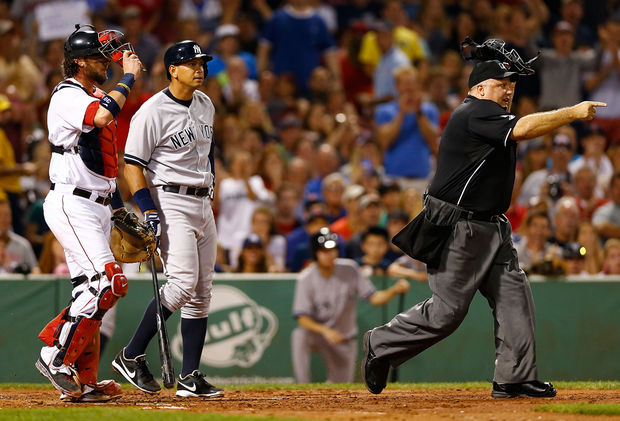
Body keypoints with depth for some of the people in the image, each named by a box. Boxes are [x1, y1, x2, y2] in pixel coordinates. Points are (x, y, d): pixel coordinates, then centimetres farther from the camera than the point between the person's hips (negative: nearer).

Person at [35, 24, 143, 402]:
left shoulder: (97, 97, 18)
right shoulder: (68, 97, -12)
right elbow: (103, 116, -34)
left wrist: (119, 207, 23)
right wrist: (129, 77, -20)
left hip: (98, 207, 10)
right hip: (72, 206, -10)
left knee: (91, 293, 7)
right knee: (108, 282, -19)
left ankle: (84, 383, 8)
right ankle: (56, 357, -14)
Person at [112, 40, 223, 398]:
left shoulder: (205, 104, 11)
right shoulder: (152, 113, -13)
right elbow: (133, 164, -13)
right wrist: (149, 211, -20)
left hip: (203, 204, 8)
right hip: (171, 202, -8)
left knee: (202, 292, 5)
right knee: (183, 283, -20)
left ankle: (190, 378, 7)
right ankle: (132, 356, -10)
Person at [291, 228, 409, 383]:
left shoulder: (349, 269, -11)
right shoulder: (306, 278, -16)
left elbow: (374, 298, -12)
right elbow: (302, 318, -20)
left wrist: (395, 290, -32)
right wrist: (325, 330, -37)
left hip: (344, 340, 2)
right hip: (317, 331, -2)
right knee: (299, 335, -37)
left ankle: (332, 381, 42)